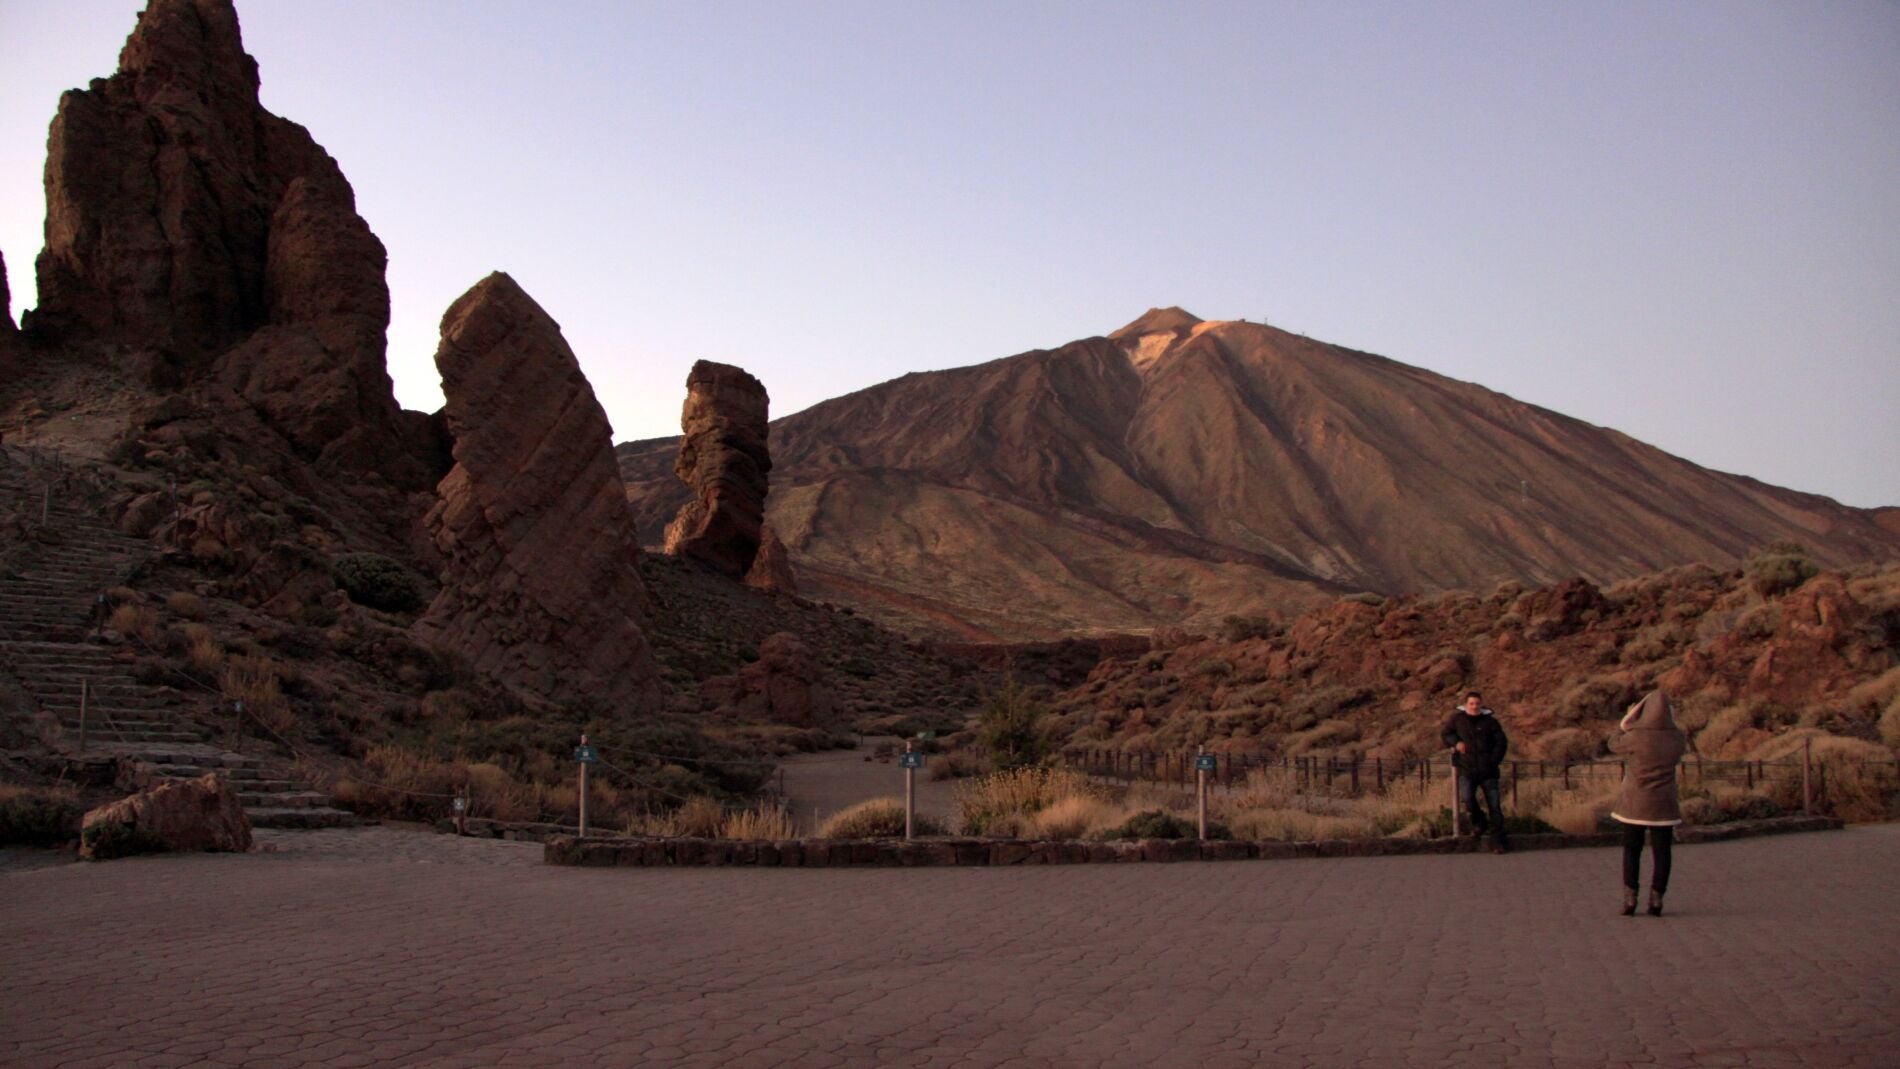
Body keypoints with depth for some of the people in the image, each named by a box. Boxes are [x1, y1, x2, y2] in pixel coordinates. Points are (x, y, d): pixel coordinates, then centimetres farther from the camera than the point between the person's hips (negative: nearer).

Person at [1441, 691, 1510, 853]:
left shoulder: (1490, 721, 4)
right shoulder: (1457, 719, 6)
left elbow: (1501, 742, 7)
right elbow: (1446, 734, 16)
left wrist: (1494, 762, -5)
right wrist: (1456, 742, -6)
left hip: (1488, 771, 0)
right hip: (1467, 769, 0)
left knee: (1494, 805, -1)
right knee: (1466, 798, -22)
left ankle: (1498, 840, 8)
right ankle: (1479, 820, 7)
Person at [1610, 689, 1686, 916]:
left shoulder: (1636, 737, -17)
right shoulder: (1676, 738, -7)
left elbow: (1613, 744, 3)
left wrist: (1628, 729, 19)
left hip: (1635, 803, -2)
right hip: (1663, 804, 2)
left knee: (1631, 851, 9)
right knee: (1661, 853, 8)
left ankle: (1630, 899, 4)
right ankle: (1656, 900, 6)